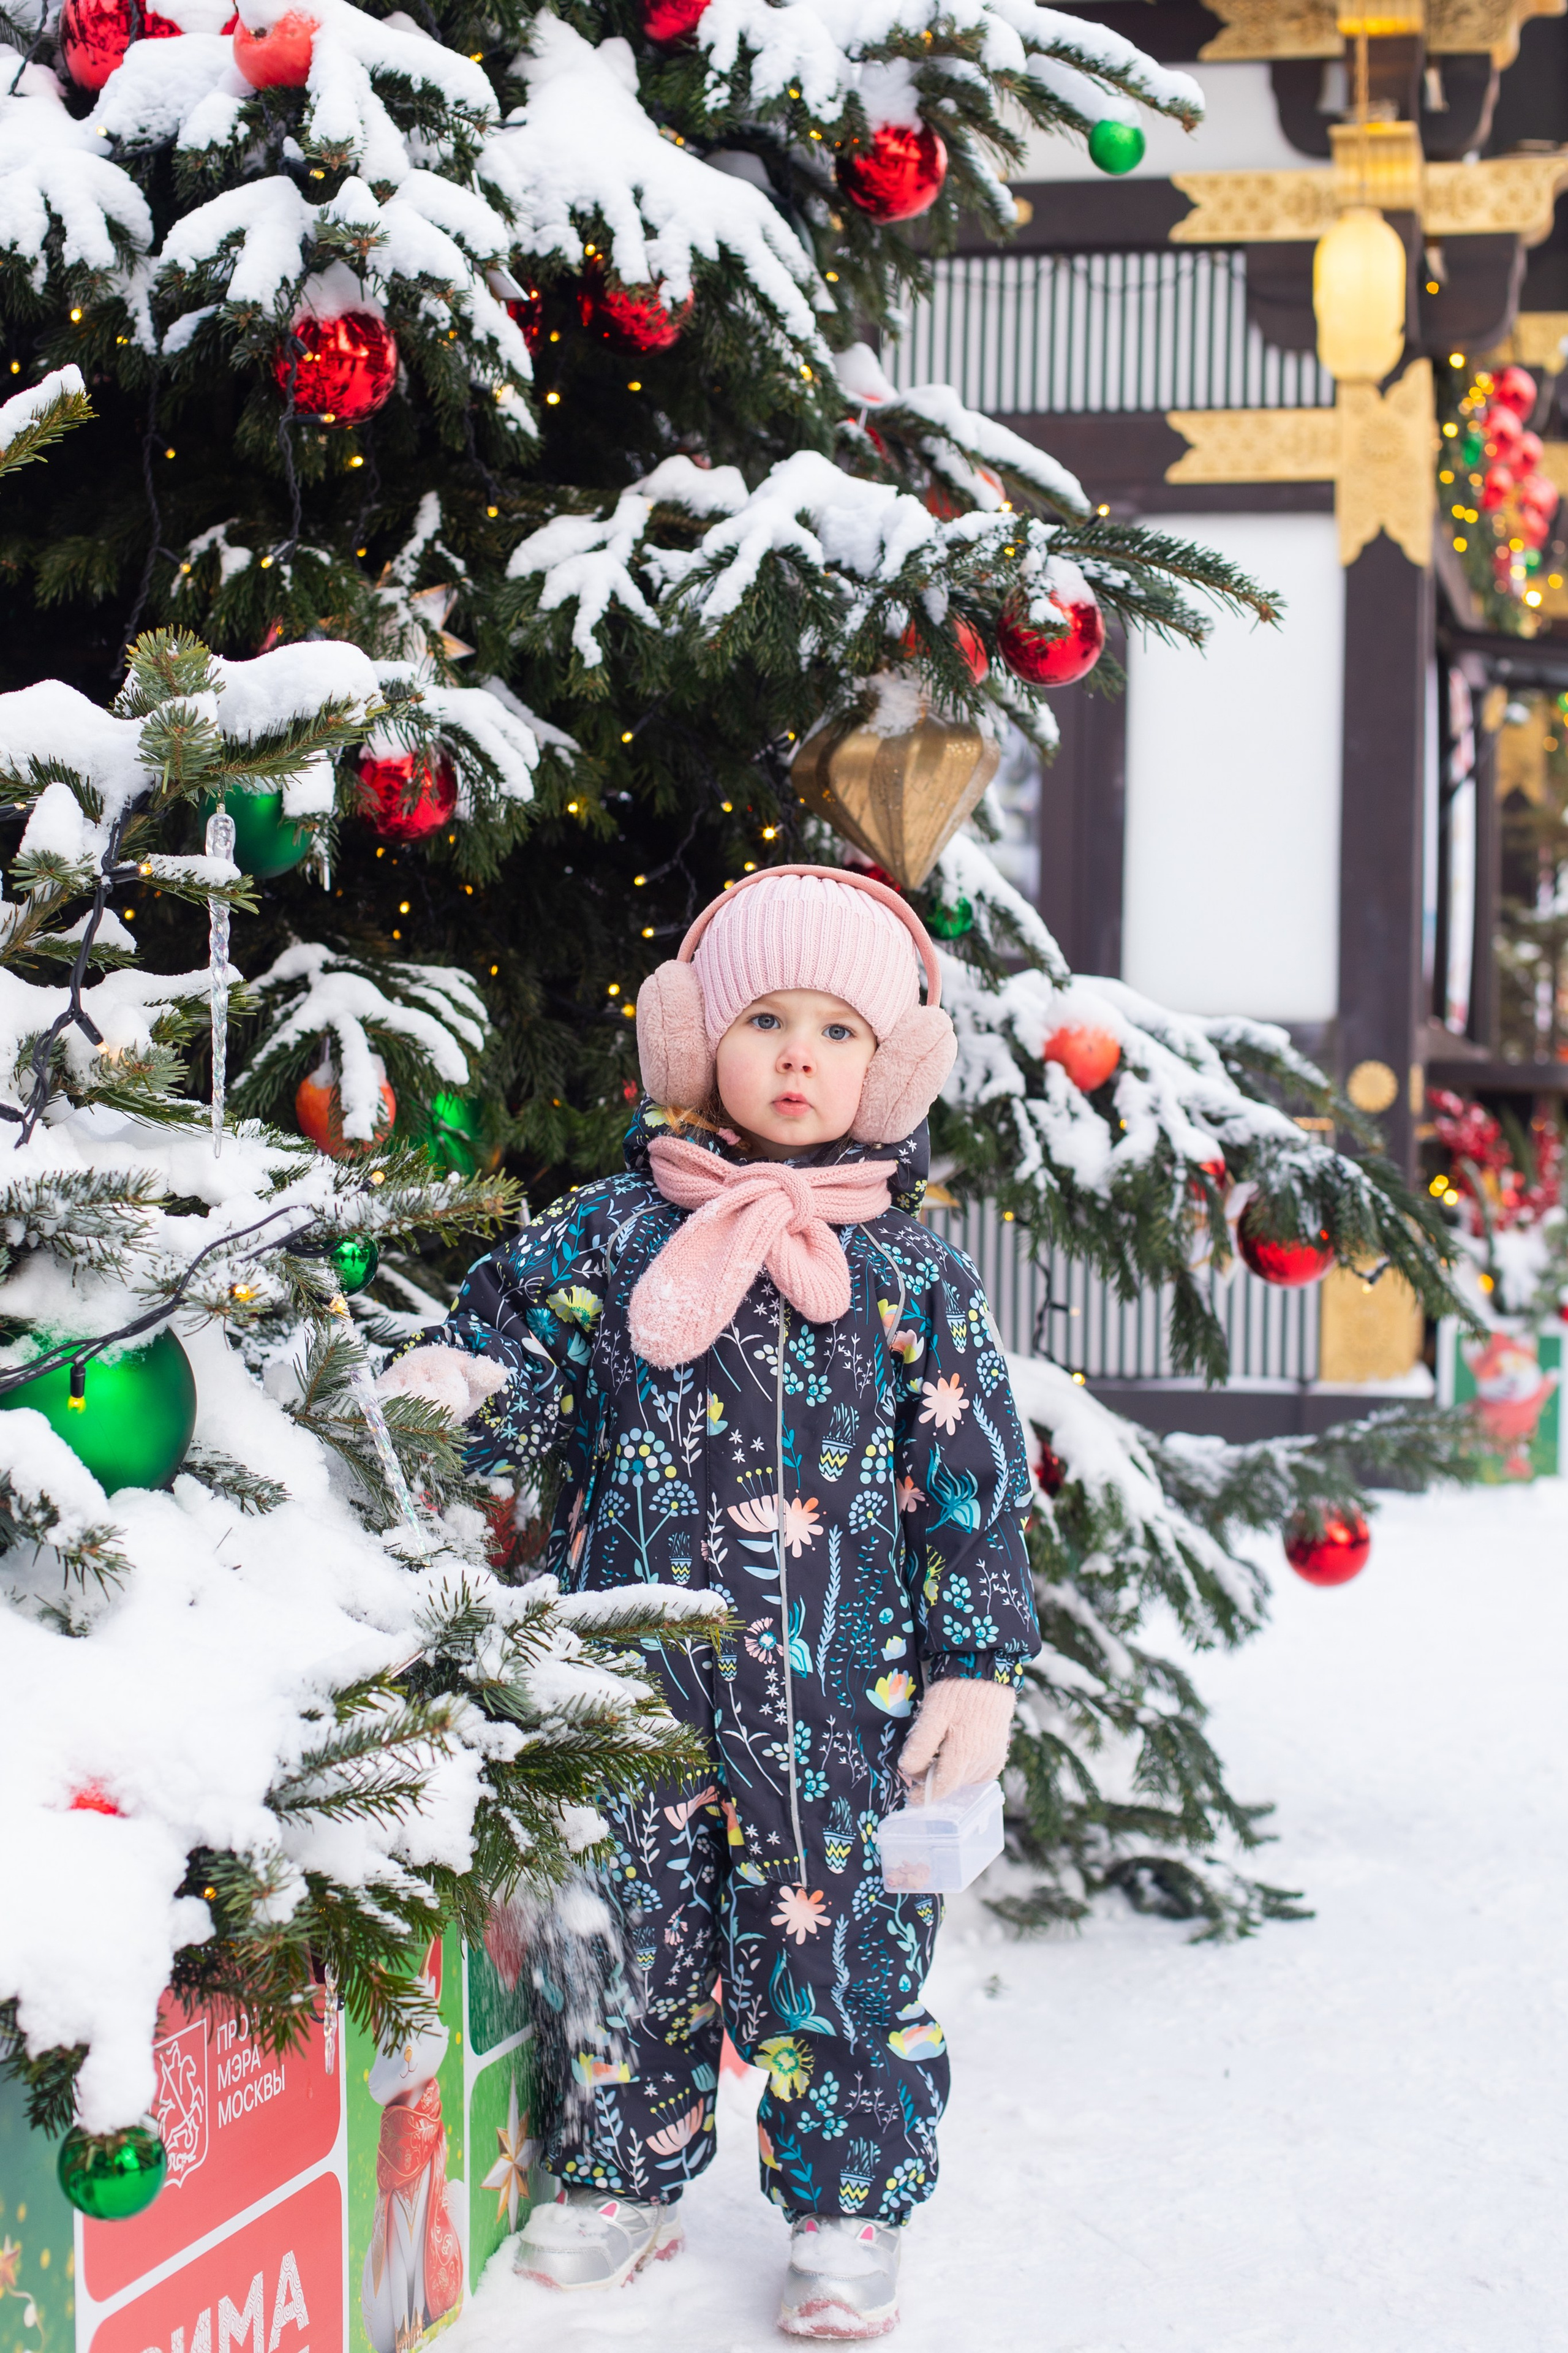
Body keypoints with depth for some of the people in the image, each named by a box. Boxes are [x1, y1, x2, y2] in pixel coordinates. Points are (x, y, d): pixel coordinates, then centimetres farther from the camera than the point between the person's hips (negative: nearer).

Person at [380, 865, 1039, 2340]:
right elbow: (520, 1346, 3)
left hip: (843, 1700, -1)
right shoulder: (610, 1234, 4)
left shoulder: (910, 1277, 3)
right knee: (637, 1936, 9)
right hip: (639, 1687, 1)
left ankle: (847, 2216, 21)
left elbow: (977, 1485, 4)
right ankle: (621, 2183, 28)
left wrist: (976, 1668, -1)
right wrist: (451, 1387, -21)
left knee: (841, 1947, 5)